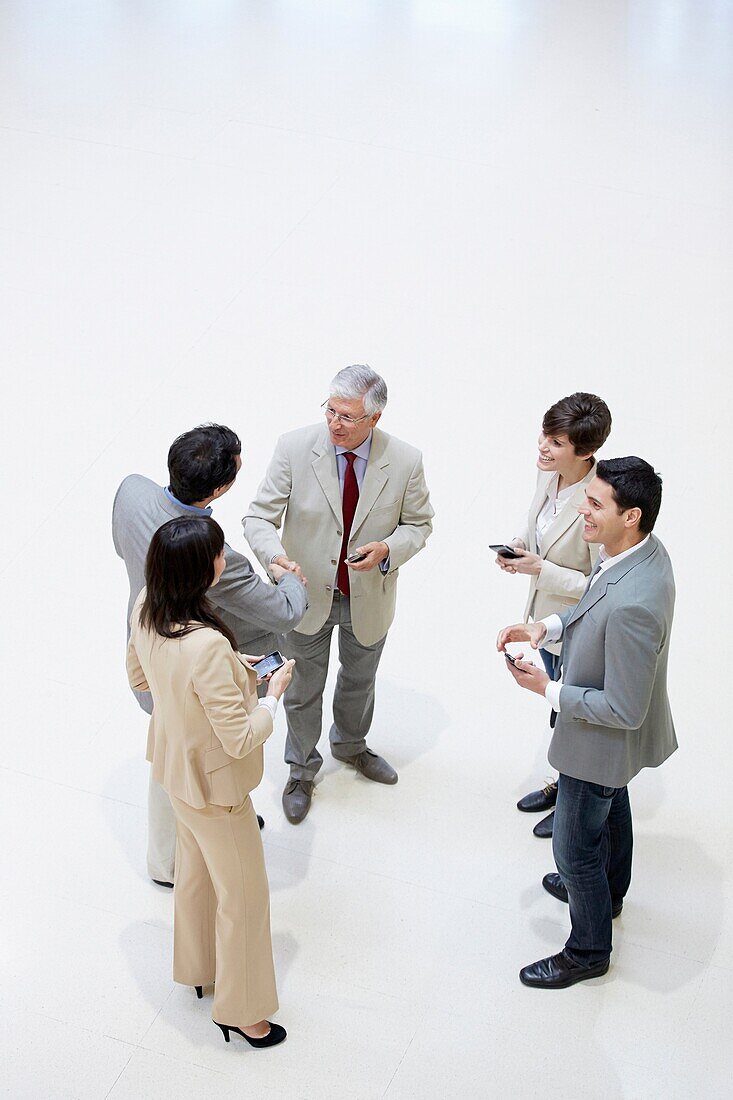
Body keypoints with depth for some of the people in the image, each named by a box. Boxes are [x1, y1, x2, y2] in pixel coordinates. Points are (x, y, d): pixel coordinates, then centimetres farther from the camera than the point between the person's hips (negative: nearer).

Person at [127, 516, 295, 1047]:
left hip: (174, 762, 8)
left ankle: (197, 968, 54)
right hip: (214, 783, -8)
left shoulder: (145, 610, -15)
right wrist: (274, 692, -13)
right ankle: (239, 1008, 35)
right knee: (242, 893, 15)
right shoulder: (207, 648, -40)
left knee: (196, 868, 31)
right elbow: (240, 739, -31)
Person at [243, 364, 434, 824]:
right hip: (307, 594, -1)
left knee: (360, 679, 28)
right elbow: (259, 516, -18)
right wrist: (275, 556, -39)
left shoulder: (405, 461, -20)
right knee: (304, 688, 19)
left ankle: (351, 744, 59)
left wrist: (388, 550, -26)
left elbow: (419, 523, -5)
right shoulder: (295, 448, -22)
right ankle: (302, 769, 45)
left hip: (368, 597, 2)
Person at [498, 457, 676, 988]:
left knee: (576, 846, 13)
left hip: (603, 743, -9)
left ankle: (589, 952, 36)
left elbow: (624, 711, -33)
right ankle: (608, 890, 61)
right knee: (612, 807, 33)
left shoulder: (633, 605, -43)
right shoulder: (644, 550, -13)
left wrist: (547, 689, -23)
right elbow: (595, 607, 8)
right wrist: (548, 626, -7)